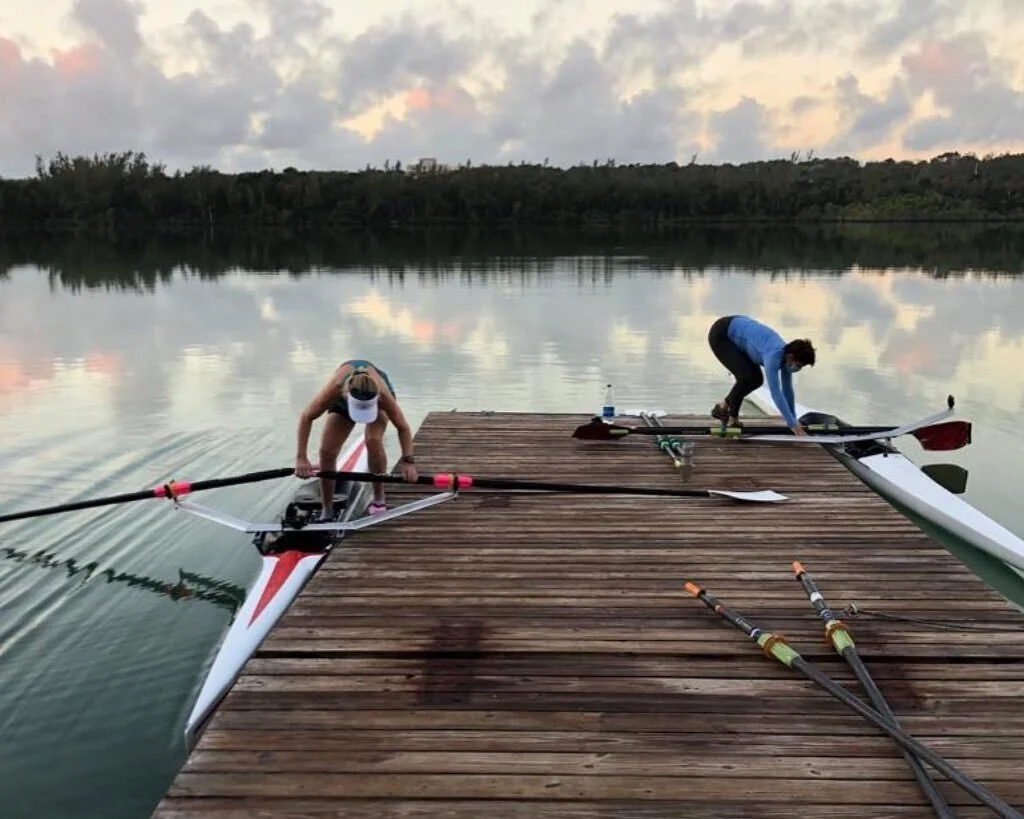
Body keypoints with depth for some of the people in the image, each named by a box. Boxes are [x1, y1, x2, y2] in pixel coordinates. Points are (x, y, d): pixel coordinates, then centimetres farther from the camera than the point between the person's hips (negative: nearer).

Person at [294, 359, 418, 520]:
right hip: (342, 403, 2)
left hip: (376, 401, -1)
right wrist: (301, 458, -35)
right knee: (326, 451, -13)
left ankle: (379, 499, -7)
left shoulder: (383, 394, -45)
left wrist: (408, 461, -41)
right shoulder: (335, 389, -45)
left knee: (373, 440, -30)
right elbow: (306, 417, -32)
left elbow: (403, 427, -31)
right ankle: (327, 510, 5)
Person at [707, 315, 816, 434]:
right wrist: (793, 424, -36)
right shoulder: (774, 355, -32)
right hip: (720, 334, -8)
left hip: (736, 337, 8)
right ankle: (732, 417, -2)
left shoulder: (786, 356, -8)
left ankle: (723, 406, 17)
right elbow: (776, 393, -36)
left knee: (756, 379, 2)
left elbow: (787, 390, 2)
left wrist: (794, 421, 4)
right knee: (747, 376, -20)